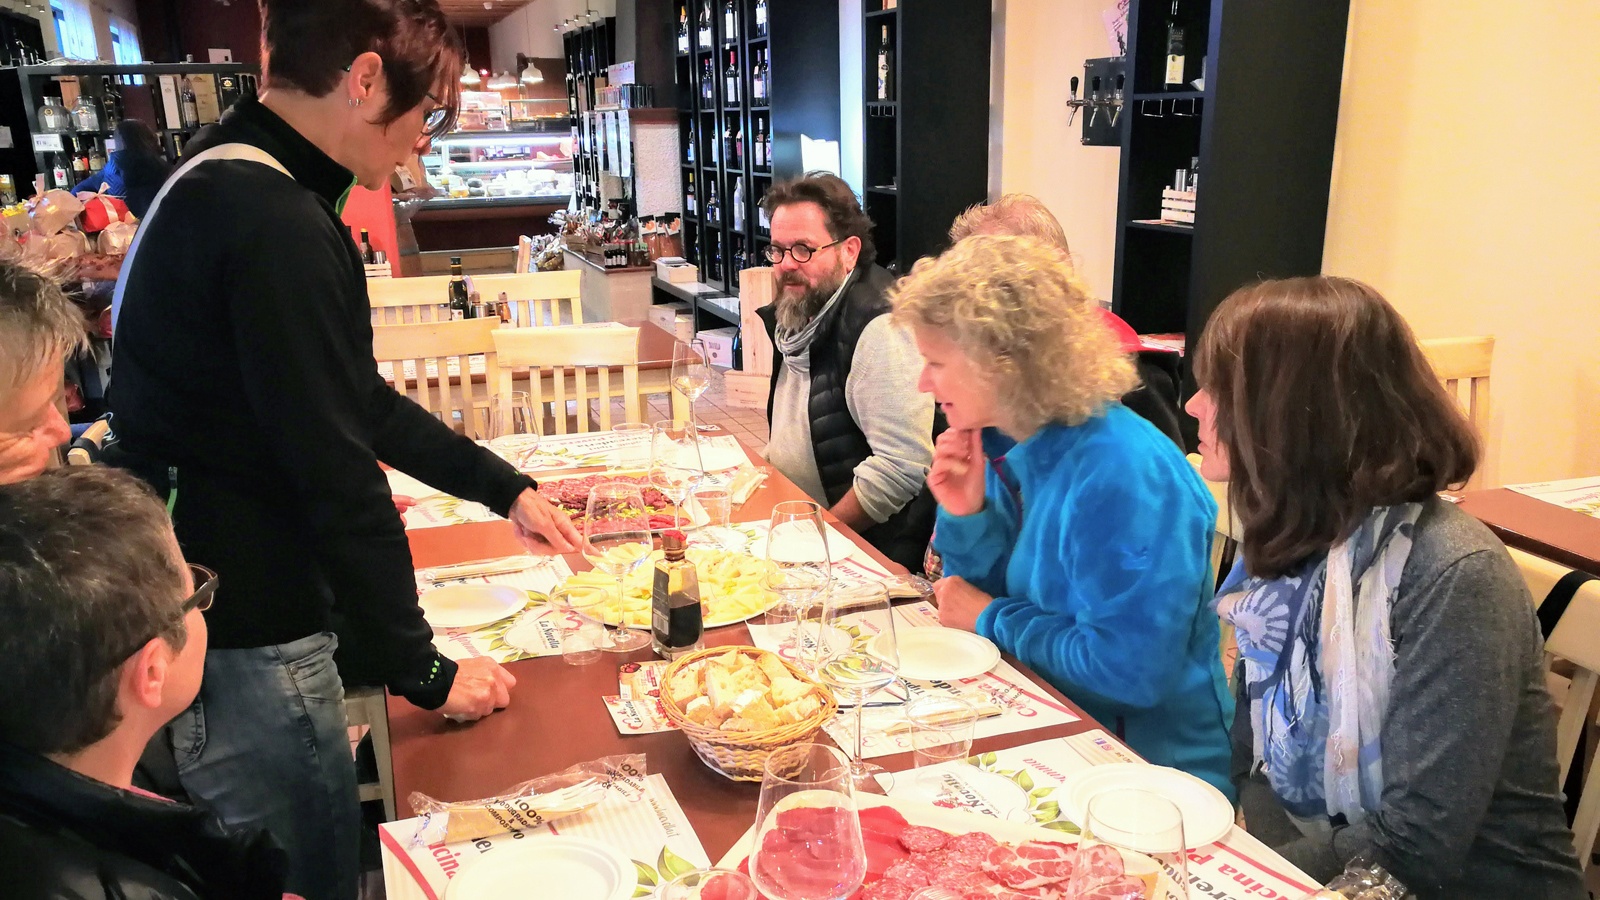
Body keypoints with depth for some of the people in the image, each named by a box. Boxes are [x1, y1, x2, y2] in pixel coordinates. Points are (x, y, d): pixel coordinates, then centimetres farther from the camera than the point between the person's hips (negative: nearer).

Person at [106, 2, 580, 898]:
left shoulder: (226, 185, 9)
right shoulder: (278, 226, -24)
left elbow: (357, 402, 15)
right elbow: (339, 478, -23)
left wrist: (508, 488, 17)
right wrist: (425, 671, -11)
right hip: (245, 647, -9)